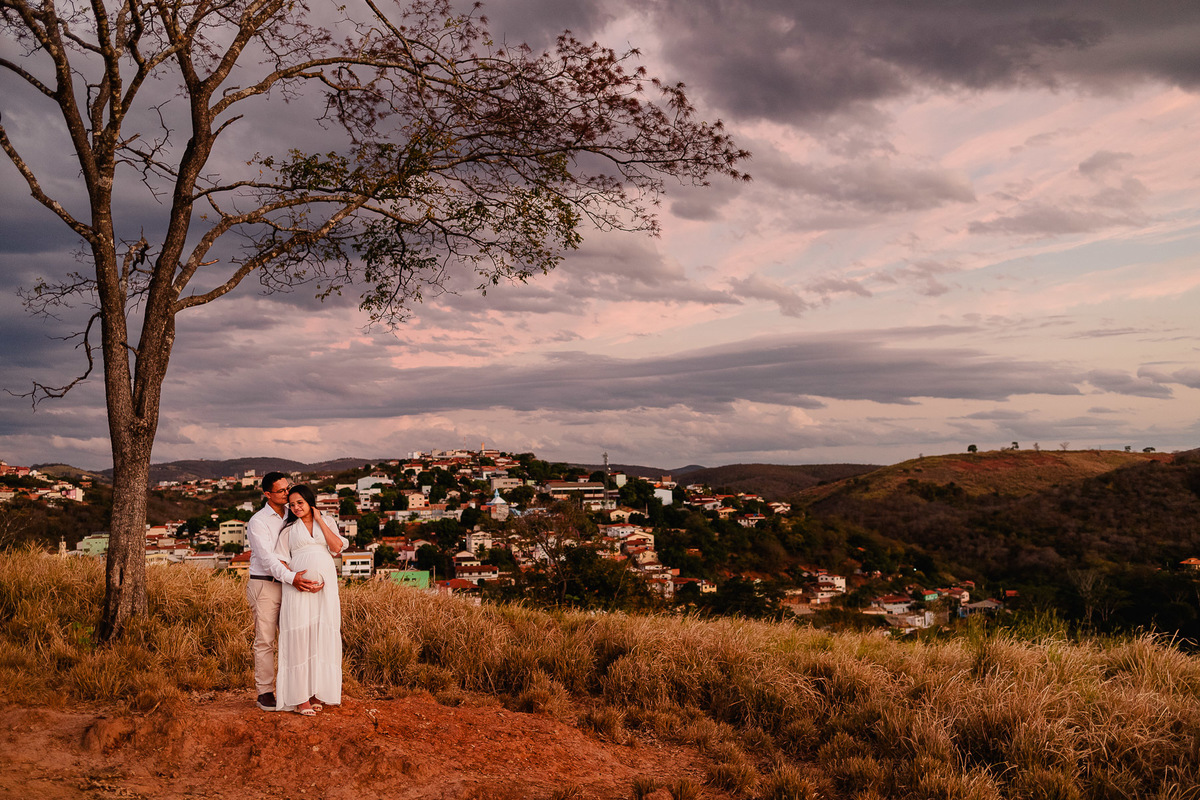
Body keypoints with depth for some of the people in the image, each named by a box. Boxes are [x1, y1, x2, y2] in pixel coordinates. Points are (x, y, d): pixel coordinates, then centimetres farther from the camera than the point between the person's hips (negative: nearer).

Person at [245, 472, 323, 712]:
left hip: (288, 584, 5)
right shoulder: (258, 522, -8)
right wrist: (291, 578, -33)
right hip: (264, 585, -5)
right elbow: (267, 558, -20)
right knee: (265, 640, -3)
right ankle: (265, 692, 5)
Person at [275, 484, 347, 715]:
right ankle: (300, 697, -4)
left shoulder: (327, 522, 14)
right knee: (300, 635, -6)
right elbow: (281, 561, 5)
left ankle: (316, 692, 10)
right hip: (297, 587, -1)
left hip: (325, 585, 1)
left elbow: (337, 547, -1)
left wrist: (319, 520, 0)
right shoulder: (289, 529, 11)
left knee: (321, 635, 1)